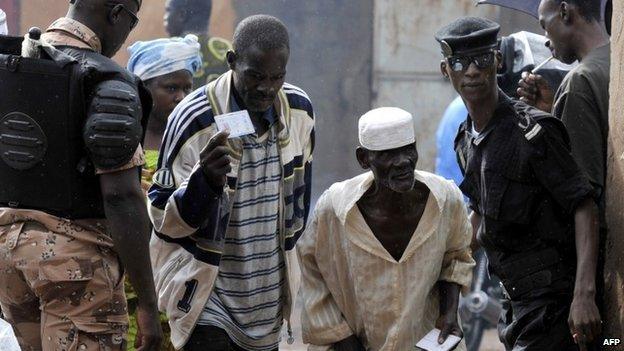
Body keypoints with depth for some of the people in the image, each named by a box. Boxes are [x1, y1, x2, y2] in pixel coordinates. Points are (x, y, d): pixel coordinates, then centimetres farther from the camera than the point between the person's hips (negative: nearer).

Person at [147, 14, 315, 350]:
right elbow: (164, 220, -13)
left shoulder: (299, 110, 0)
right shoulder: (193, 120, -18)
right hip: (206, 290, -5)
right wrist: (205, 180, -30)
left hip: (268, 294, 5)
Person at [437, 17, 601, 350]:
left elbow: (583, 206, -19)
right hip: (514, 295, 8)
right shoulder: (467, 140, 10)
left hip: (549, 294, -8)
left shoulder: (532, 131, -15)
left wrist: (584, 294, -28)